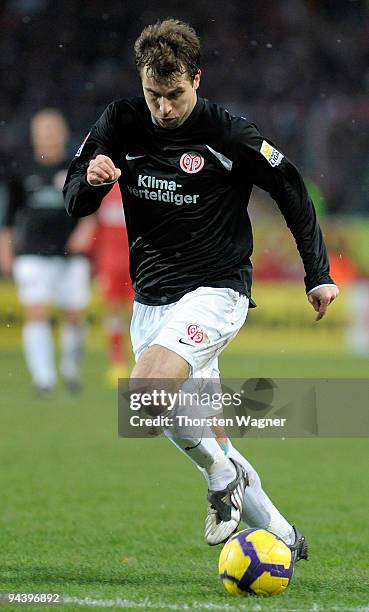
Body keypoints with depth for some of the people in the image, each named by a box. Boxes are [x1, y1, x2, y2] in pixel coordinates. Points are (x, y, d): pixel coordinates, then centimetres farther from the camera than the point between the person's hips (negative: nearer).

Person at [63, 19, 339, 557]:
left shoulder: (228, 133, -12)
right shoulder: (121, 124, 0)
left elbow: (291, 190, 0)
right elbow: (75, 201, 4)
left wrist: (319, 273, 1)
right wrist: (90, 180, -20)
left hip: (215, 290, -6)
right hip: (150, 300, 6)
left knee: (146, 390, -30)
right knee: (205, 441, 7)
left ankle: (223, 476, -7)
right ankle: (280, 536, 20)